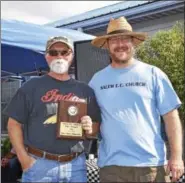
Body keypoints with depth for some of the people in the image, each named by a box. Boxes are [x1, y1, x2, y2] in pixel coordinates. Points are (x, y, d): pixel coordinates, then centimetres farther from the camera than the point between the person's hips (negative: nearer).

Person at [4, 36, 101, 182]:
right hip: (39, 164, -2)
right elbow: (14, 123, 1)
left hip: (76, 165, 3)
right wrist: (23, 158, -7)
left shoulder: (85, 90, 9)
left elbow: (96, 125, 15)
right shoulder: (32, 86, 1)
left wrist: (90, 129, -7)